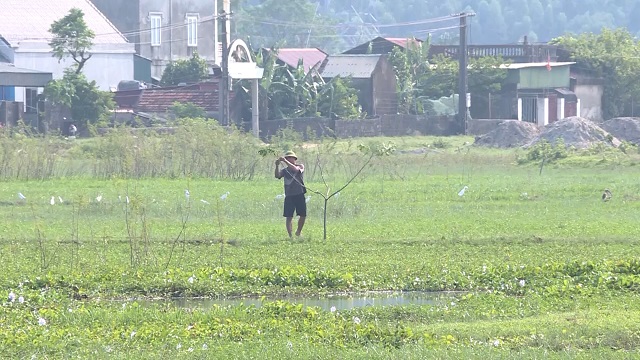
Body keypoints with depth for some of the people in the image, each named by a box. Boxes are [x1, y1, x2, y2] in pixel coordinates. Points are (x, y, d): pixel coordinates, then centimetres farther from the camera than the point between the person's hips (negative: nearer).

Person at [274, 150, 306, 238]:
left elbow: (296, 169, -19)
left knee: (303, 215, 3)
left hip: (299, 195, -1)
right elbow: (277, 176, -7)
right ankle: (290, 235, -7)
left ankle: (298, 233, 24)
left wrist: (285, 161, -25)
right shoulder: (285, 170, 10)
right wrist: (277, 166, -21)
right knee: (289, 217, -7)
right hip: (289, 196, 1)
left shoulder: (300, 166, 4)